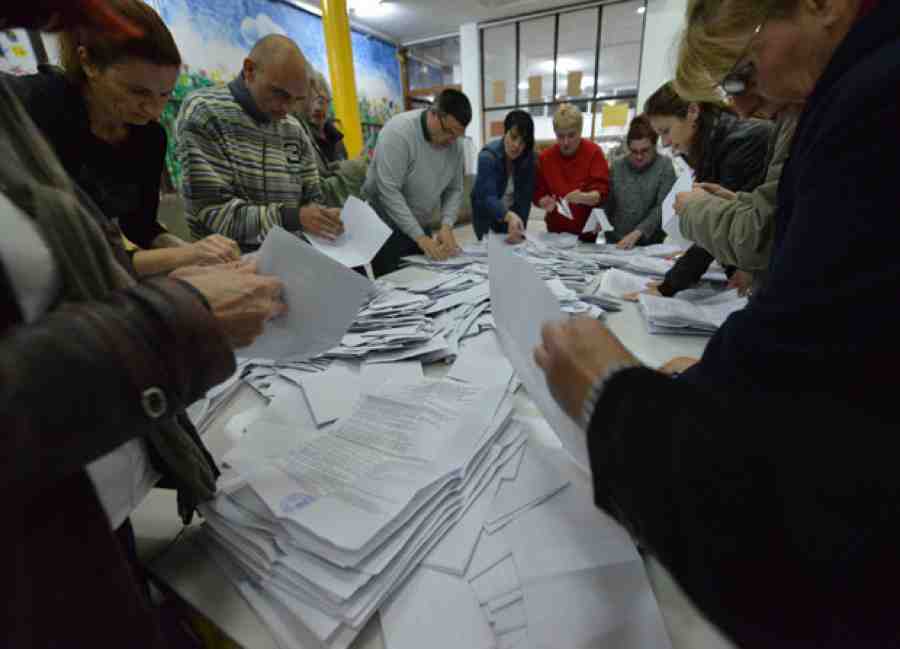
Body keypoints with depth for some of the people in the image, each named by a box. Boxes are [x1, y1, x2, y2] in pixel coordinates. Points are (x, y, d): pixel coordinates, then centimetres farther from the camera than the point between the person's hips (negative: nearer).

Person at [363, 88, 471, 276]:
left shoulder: (456, 144, -1)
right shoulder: (398, 131, -21)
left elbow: (454, 190, 4)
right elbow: (389, 191, -26)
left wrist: (446, 226, -14)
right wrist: (420, 237, -26)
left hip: (421, 226, 6)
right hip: (385, 226, -6)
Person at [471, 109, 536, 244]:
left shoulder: (529, 157, -16)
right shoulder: (487, 156, -27)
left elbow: (525, 197, -18)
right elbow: (489, 197, -39)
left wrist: (519, 229, -30)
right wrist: (510, 216, -57)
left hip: (514, 212, 3)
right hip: (487, 214, -3)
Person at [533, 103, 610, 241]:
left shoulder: (594, 153, -7)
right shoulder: (545, 157, 0)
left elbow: (602, 193, -13)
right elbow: (538, 195, 2)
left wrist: (583, 197, -34)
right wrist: (546, 203, -20)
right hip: (556, 232, 2)